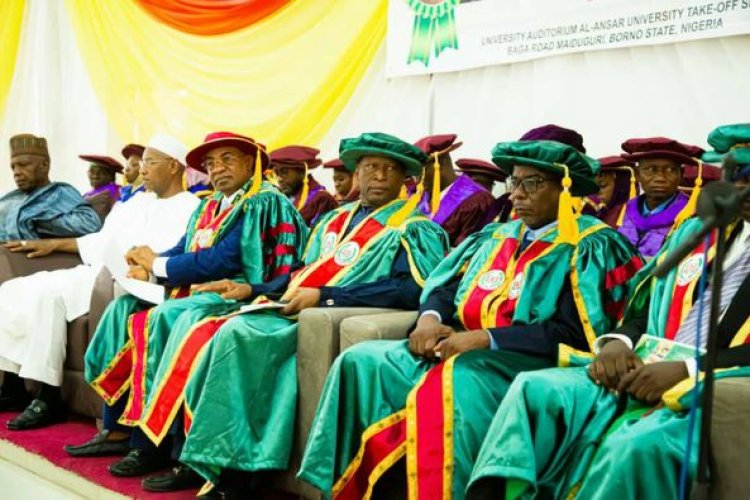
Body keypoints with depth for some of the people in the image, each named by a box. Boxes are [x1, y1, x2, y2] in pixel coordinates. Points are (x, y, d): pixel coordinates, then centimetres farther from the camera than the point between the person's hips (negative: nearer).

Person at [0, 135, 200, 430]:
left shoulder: (187, 208, -3)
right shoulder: (138, 202, 24)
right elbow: (101, 240, 28)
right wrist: (53, 243, 24)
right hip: (95, 272, 9)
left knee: (45, 293, -28)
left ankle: (49, 399, -23)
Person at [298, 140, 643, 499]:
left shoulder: (593, 247, -2)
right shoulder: (498, 236, 19)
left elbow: (574, 334, -13)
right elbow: (445, 285, 17)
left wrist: (485, 338, -19)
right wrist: (430, 318, -8)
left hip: (530, 362, -7)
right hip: (461, 349, 7)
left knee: (453, 382, -38)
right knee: (361, 362, -9)